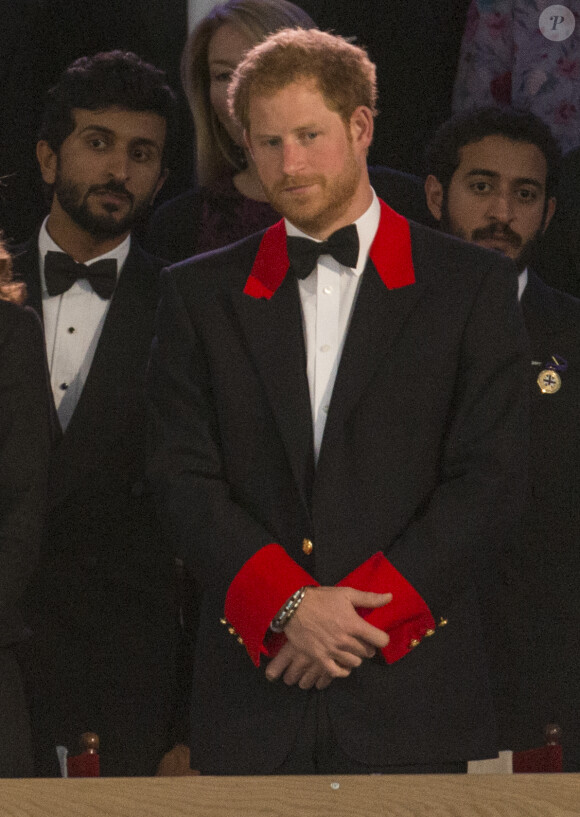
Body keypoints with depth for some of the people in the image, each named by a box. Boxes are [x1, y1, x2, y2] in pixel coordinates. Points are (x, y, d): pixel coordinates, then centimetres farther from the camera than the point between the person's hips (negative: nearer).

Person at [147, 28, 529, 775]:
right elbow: (184, 479, 3)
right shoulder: (198, 294, 11)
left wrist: (364, 609, -11)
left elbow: (488, 479, -2)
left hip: (409, 686, -1)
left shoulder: (470, 286, 5)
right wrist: (289, 605, -12)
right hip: (253, 684, 2)